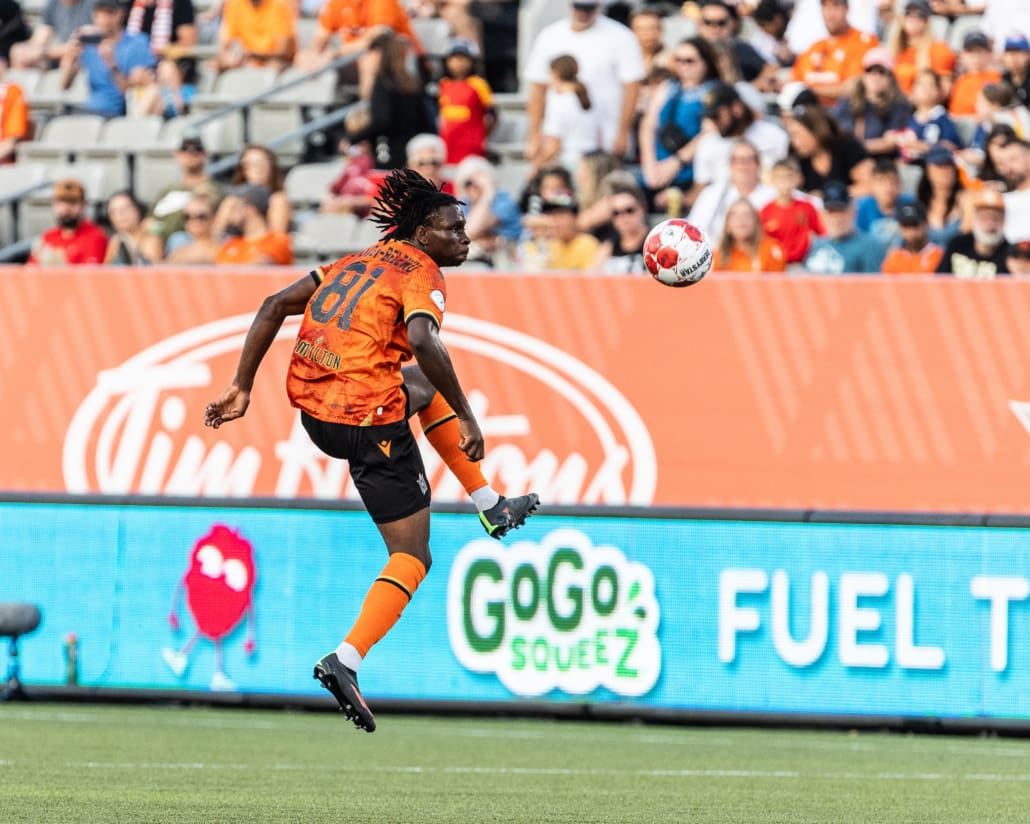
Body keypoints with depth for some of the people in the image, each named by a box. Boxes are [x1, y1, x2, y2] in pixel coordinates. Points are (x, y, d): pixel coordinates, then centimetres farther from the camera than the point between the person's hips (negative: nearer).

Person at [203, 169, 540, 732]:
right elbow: (424, 342, -27)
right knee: (412, 556, 0)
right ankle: (346, 659, -19)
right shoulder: (421, 274, -6)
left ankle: (491, 505, 38)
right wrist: (466, 418, -20)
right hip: (369, 419, -8)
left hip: (313, 410, 8)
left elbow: (275, 305, 13)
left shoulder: (360, 262, 16)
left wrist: (242, 386, 13)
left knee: (424, 389, 36)